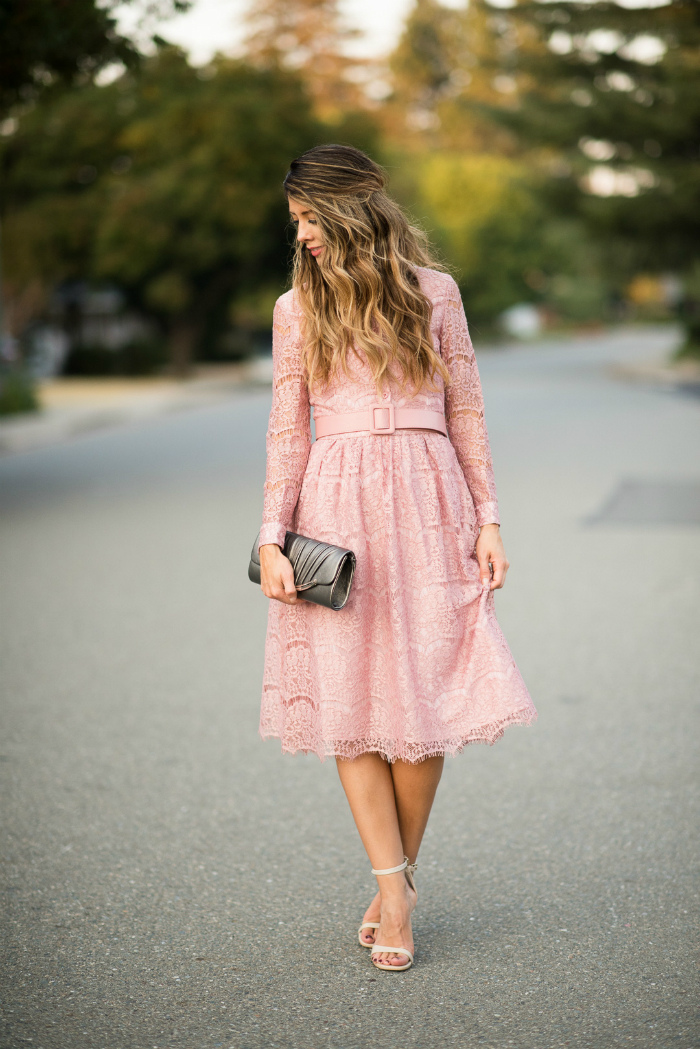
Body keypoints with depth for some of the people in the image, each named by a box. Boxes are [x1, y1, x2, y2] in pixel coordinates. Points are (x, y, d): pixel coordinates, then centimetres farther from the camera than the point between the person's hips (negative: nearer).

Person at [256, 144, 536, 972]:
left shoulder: (433, 292, 7)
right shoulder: (298, 308, 9)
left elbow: (466, 413, 9)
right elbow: (287, 433, 8)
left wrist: (488, 519, 3)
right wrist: (271, 537, -1)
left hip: (425, 505, -1)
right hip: (336, 510, 1)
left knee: (423, 700, -1)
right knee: (348, 700, -4)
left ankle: (396, 878, 15)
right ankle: (395, 889, 3)